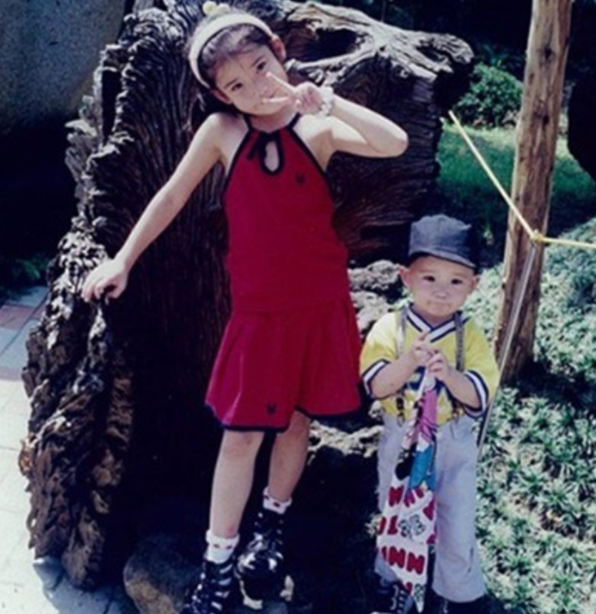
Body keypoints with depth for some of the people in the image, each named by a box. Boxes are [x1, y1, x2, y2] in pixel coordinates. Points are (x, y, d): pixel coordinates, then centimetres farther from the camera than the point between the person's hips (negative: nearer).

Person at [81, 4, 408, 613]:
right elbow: (172, 197, 5)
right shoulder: (222, 130, -4)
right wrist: (122, 259, 8)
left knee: (296, 420, 14)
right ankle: (217, 564, 16)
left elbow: (394, 143, -19)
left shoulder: (318, 128, -5)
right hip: (256, 309, 0)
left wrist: (326, 100, -23)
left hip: (321, 305, 1)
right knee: (241, 434, 2)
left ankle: (271, 525, 37)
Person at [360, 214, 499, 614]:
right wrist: (409, 361, -36)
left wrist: (448, 374, -35)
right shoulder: (390, 329, -11)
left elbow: (480, 395, -17)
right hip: (401, 440, 1)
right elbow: (375, 384, -20)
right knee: (396, 517, 18)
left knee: (457, 527, 9)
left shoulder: (471, 336, -9)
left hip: (455, 444, 0)